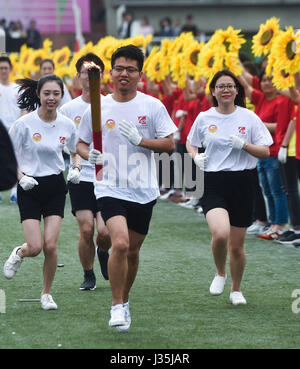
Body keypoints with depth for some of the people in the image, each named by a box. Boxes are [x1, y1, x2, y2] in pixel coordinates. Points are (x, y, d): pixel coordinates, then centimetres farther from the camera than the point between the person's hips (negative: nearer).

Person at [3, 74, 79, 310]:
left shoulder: (67, 125, -1)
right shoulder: (24, 123, -11)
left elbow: (76, 152, 17)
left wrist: (75, 169, -3)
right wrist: (21, 177, -19)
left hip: (55, 187, 2)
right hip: (30, 187, -2)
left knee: (50, 245, -7)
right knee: (35, 247, -11)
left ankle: (46, 293, 13)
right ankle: (19, 254, 27)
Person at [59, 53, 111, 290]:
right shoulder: (68, 109, 2)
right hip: (80, 178, 0)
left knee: (105, 232, -9)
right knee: (86, 229, -8)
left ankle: (103, 252, 28)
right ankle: (88, 275, 14)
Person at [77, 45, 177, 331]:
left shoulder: (153, 106, 0)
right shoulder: (97, 108, 2)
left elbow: (169, 144, -1)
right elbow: (81, 143, 12)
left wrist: (140, 140, -17)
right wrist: (89, 154, -10)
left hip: (144, 191, 2)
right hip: (110, 189, -2)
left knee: (133, 251, 11)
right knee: (120, 243, -21)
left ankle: (124, 299, 35)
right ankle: (117, 305, -8)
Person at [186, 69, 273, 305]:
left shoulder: (249, 117, 1)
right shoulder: (204, 118, 4)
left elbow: (265, 151, 3)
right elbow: (191, 142, 21)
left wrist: (243, 145, -14)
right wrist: (196, 156, 0)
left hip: (241, 183, 0)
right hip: (213, 184, 0)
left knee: (237, 245, 5)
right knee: (220, 233, -24)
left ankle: (236, 289, 28)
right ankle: (220, 274, 6)